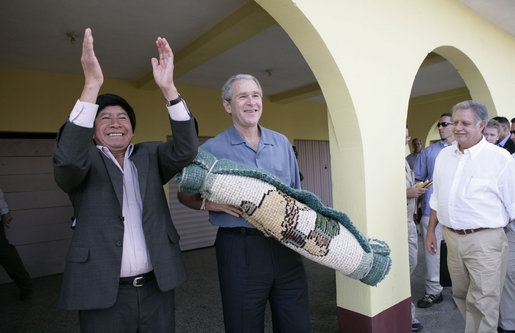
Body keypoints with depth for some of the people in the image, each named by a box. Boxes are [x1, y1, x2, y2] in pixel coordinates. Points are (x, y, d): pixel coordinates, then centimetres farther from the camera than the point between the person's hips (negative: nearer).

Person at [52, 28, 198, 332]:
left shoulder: (150, 156, 6)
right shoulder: (87, 161, 0)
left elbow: (186, 150, -12)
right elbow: (68, 157, -23)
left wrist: (169, 88, -21)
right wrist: (92, 84, -28)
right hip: (103, 292, -2)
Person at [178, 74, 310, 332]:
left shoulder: (282, 143, 10)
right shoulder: (211, 149, -2)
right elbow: (185, 194, 7)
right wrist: (207, 203, -13)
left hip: (286, 246, 4)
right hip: (240, 250, -3)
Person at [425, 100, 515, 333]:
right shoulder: (444, 155, 9)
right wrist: (431, 230, 15)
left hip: (484, 239, -5)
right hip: (452, 237, 5)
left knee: (482, 304, 0)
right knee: (460, 295, 18)